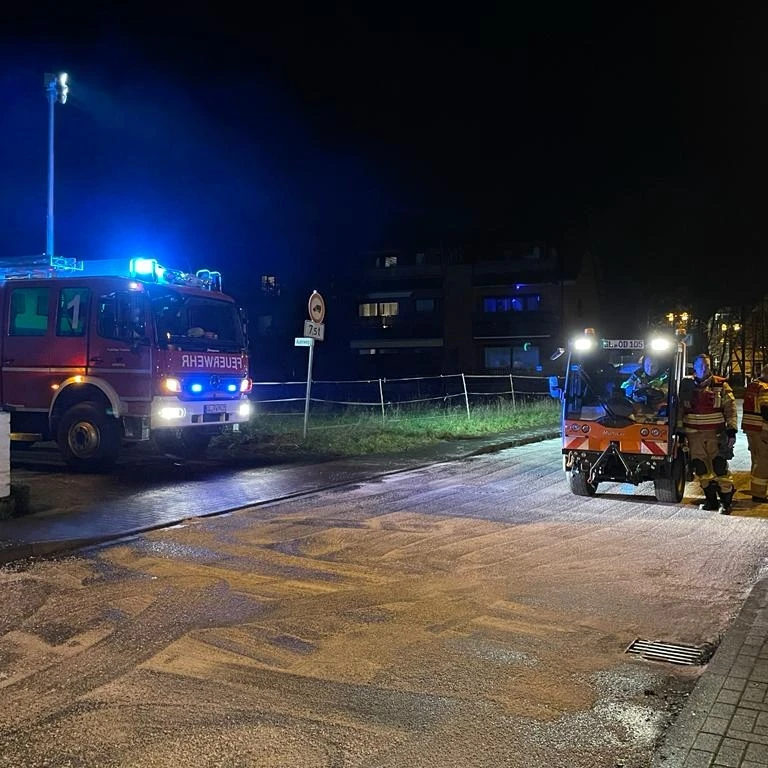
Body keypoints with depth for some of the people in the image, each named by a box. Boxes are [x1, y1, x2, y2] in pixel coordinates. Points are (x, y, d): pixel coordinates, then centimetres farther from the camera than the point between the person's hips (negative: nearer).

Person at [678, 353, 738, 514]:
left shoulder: (721, 385, 2)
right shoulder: (686, 385, 8)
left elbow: (730, 408, 1)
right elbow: (679, 408, 12)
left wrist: (731, 429, -6)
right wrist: (679, 429, 8)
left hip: (715, 433, -3)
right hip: (694, 434, 3)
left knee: (720, 467, -8)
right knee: (700, 468, 6)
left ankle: (727, 502, 0)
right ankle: (711, 500, 17)